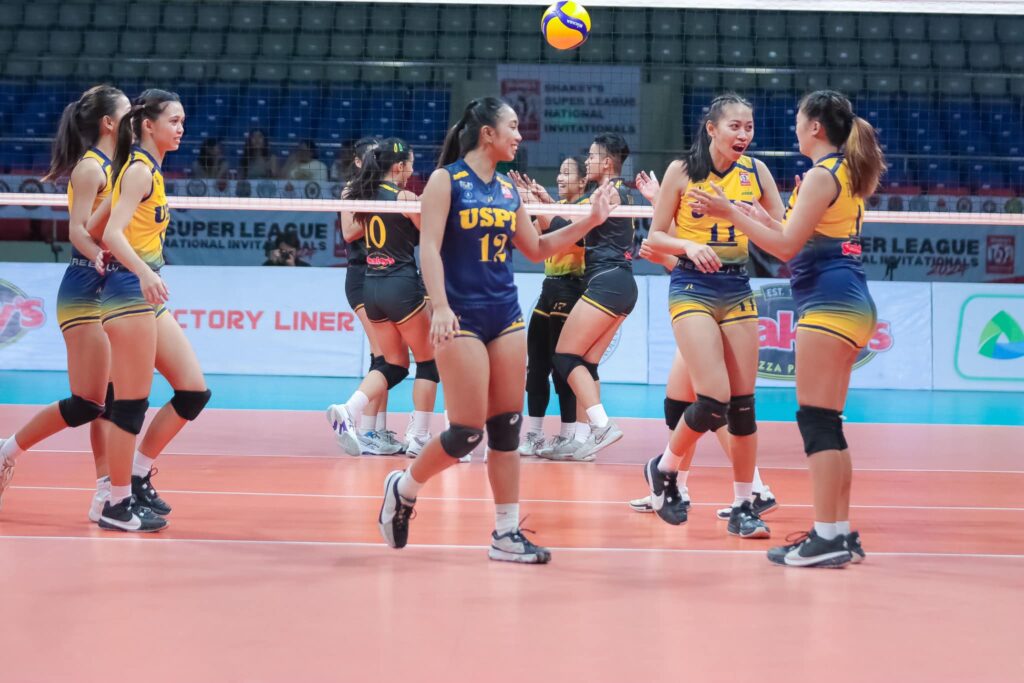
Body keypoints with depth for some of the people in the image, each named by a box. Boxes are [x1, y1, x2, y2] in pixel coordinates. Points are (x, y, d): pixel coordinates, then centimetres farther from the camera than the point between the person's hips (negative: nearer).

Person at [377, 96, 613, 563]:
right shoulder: (446, 179, -5)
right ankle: (403, 487, 16)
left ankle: (507, 533, 7)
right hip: (462, 318, -6)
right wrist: (440, 306, -25)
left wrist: (590, 221, 14)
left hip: (506, 315, 6)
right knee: (467, 431, -9)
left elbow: (537, 249, 21)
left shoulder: (508, 189, 13)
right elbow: (429, 247, -13)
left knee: (507, 427, 2)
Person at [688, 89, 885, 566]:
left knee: (816, 420, -10)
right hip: (848, 303, 10)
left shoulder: (821, 175, -10)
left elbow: (787, 246, -13)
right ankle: (841, 532, 13)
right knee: (825, 423, 11)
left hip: (828, 303, -10)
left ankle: (826, 537, -11)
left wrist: (731, 213, -8)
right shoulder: (845, 174, 18)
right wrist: (760, 219, 30)